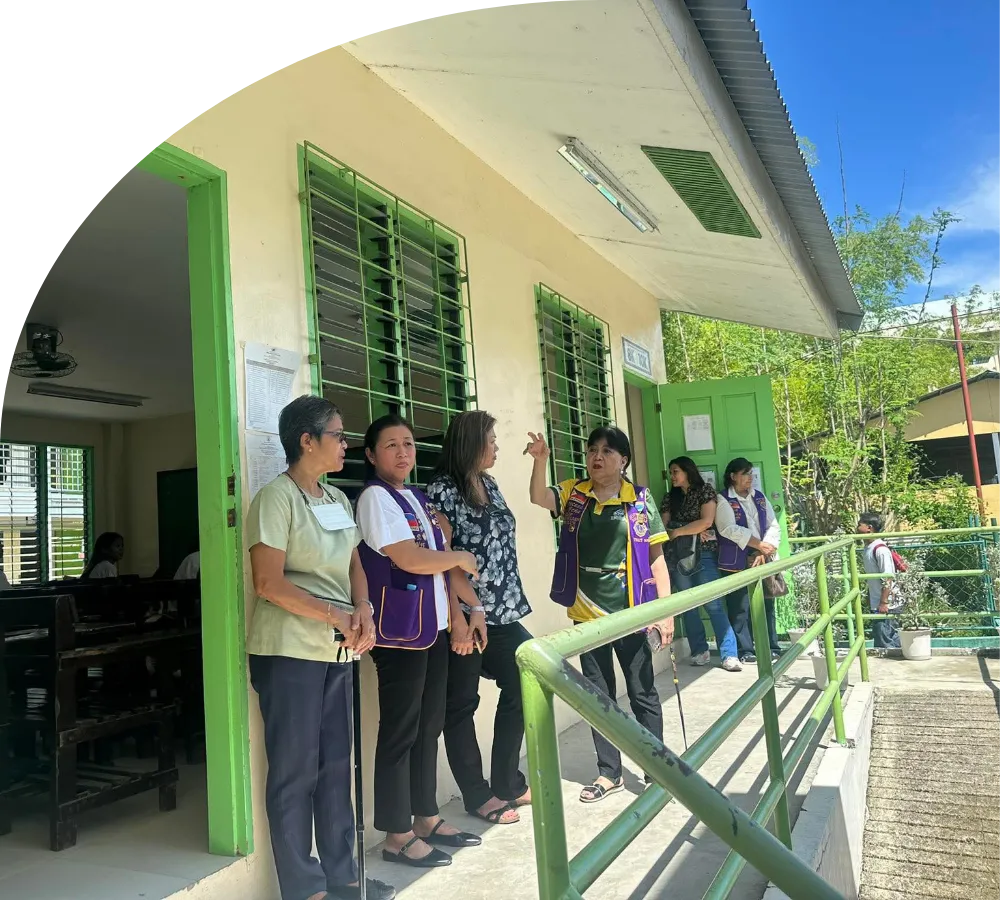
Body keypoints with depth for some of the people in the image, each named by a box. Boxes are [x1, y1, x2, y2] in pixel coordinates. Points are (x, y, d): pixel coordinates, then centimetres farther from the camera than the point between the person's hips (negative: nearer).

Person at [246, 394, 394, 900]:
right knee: (295, 769, 3)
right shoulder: (276, 496, -11)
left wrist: (363, 612, -4)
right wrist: (336, 616, -17)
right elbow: (269, 582, -17)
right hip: (289, 650, -7)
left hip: (337, 650, 8)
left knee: (337, 763, 14)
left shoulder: (337, 499, 13)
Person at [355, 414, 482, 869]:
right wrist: (459, 557, -6)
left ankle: (426, 818, 29)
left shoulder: (418, 499, 14)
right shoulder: (375, 497, -12)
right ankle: (398, 835, 14)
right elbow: (410, 559, -22)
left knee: (429, 726, 15)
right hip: (400, 632, -8)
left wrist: (458, 614, 10)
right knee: (400, 732, 1)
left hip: (433, 628, 8)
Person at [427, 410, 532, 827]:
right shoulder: (442, 489, -11)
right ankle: (478, 796, 21)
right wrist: (456, 616, -20)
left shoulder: (490, 485, 12)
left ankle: (508, 782, 29)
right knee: (462, 705, 7)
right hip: (466, 615, -8)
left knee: (522, 687, 13)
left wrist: (510, 601, 10)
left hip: (503, 611, 8)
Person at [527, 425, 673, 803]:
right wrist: (540, 461, -36)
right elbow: (539, 498, -18)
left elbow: (656, 557, -3)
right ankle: (609, 772, 28)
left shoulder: (640, 500, -4)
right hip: (587, 613, 3)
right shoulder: (573, 494, 1)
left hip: (630, 613, -2)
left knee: (643, 694, 9)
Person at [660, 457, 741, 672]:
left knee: (713, 604, -10)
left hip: (703, 554, -4)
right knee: (688, 605, 4)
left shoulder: (705, 491, 2)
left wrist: (677, 531, -6)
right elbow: (664, 526, 4)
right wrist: (693, 531, -8)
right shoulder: (670, 497, 14)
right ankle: (700, 651, 12)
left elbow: (706, 521, -10)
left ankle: (729, 655, -8)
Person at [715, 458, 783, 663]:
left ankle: (772, 648, 18)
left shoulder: (760, 498, 14)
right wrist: (759, 544, -14)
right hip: (737, 563, -5)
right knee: (740, 608, -3)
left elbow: (774, 526, 8)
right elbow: (729, 529, -15)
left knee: (767, 606, 7)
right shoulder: (723, 500, -3)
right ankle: (745, 650, 6)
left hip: (761, 560, 5)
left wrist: (765, 552, -7)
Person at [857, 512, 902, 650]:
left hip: (887, 604, -9)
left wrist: (884, 602, -21)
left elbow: (887, 578, -20)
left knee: (886, 642, -4)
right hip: (876, 603, 9)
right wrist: (869, 598, 21)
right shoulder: (867, 548, 9)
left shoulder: (880, 549, -18)